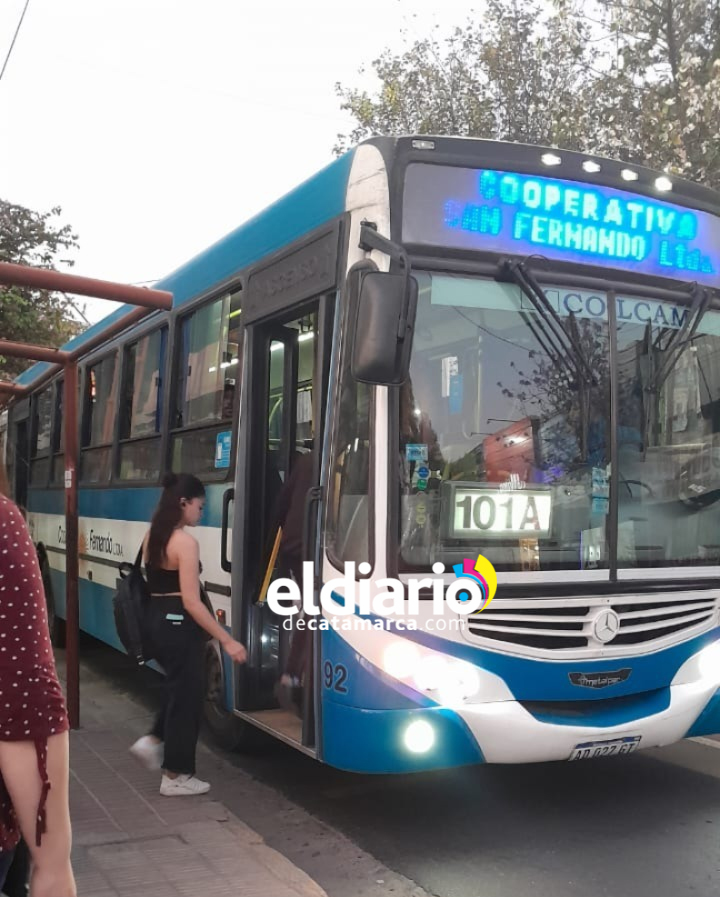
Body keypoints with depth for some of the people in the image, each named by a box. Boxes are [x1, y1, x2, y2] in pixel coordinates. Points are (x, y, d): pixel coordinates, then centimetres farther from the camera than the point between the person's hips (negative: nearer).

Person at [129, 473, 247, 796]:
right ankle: (176, 776, 15)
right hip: (178, 624, -9)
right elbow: (191, 602, -22)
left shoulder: (151, 537, 7)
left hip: (156, 619, 9)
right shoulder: (185, 542, -19)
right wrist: (227, 640, -20)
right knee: (187, 695, 5)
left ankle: (153, 741, 20)